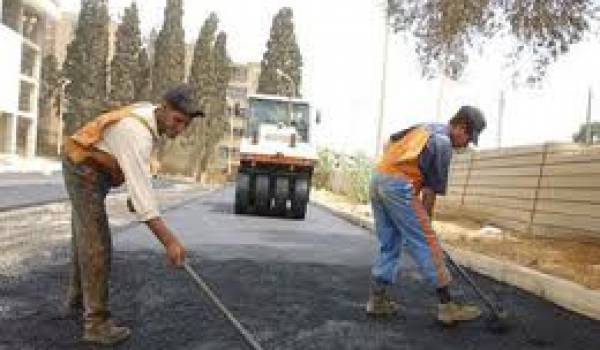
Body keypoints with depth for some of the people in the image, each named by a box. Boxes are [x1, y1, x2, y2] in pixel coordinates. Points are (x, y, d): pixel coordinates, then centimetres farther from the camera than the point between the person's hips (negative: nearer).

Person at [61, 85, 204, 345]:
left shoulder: (149, 112, -3)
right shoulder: (136, 133, -34)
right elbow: (141, 189, -41)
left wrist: (135, 193, 9)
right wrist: (169, 241, -44)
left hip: (88, 172, 10)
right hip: (84, 173, -10)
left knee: (86, 237, 19)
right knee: (97, 244, -13)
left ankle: (77, 300, 35)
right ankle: (97, 323, -9)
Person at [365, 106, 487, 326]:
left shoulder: (426, 128, 20)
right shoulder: (443, 143, -5)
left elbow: (390, 143, 25)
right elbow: (431, 189, -4)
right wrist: (425, 220, 6)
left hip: (378, 178, 9)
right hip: (398, 186, -9)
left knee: (388, 245, 15)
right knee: (426, 244, -4)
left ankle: (377, 299, 18)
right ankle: (446, 305, -1)